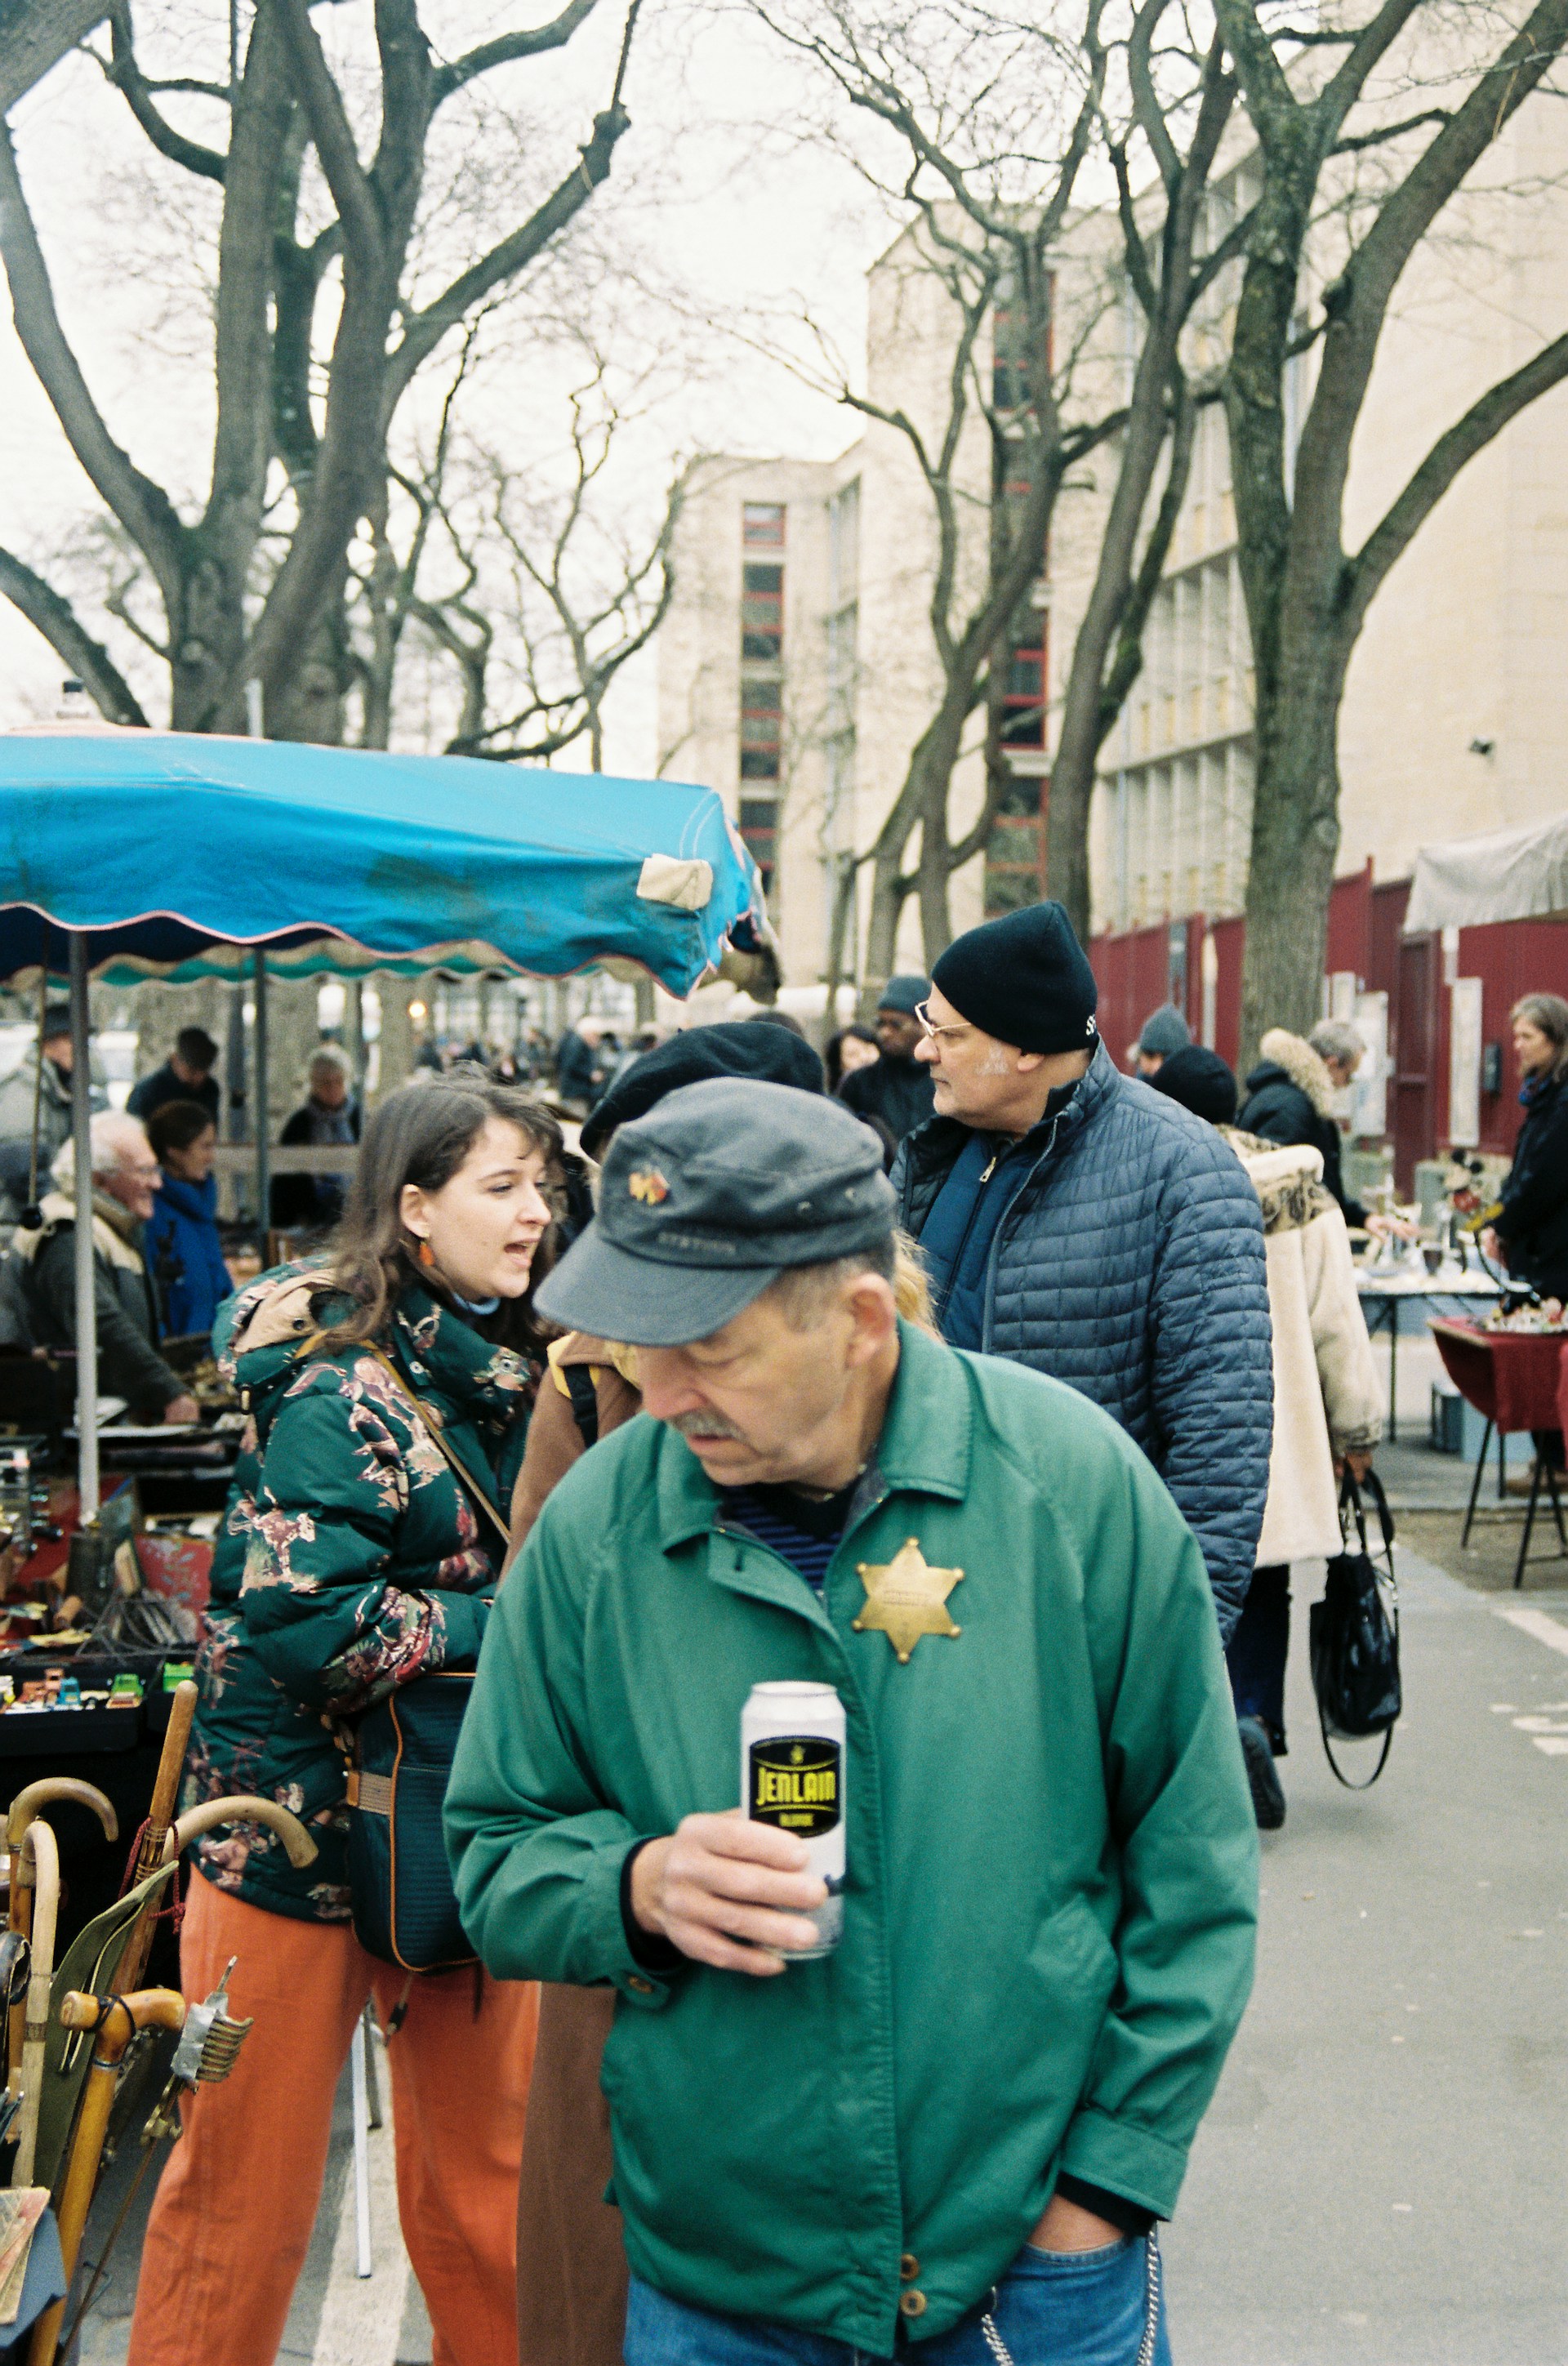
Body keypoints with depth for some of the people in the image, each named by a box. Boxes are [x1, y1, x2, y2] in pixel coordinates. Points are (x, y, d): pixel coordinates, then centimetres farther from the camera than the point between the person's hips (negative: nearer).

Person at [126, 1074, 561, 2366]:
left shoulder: (509, 1370, 8)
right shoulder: (346, 1392, -18)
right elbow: (300, 1622, -25)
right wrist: (506, 1623, -18)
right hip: (307, 1818, -7)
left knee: (483, 2153, 15)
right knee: (250, 2175, 3)